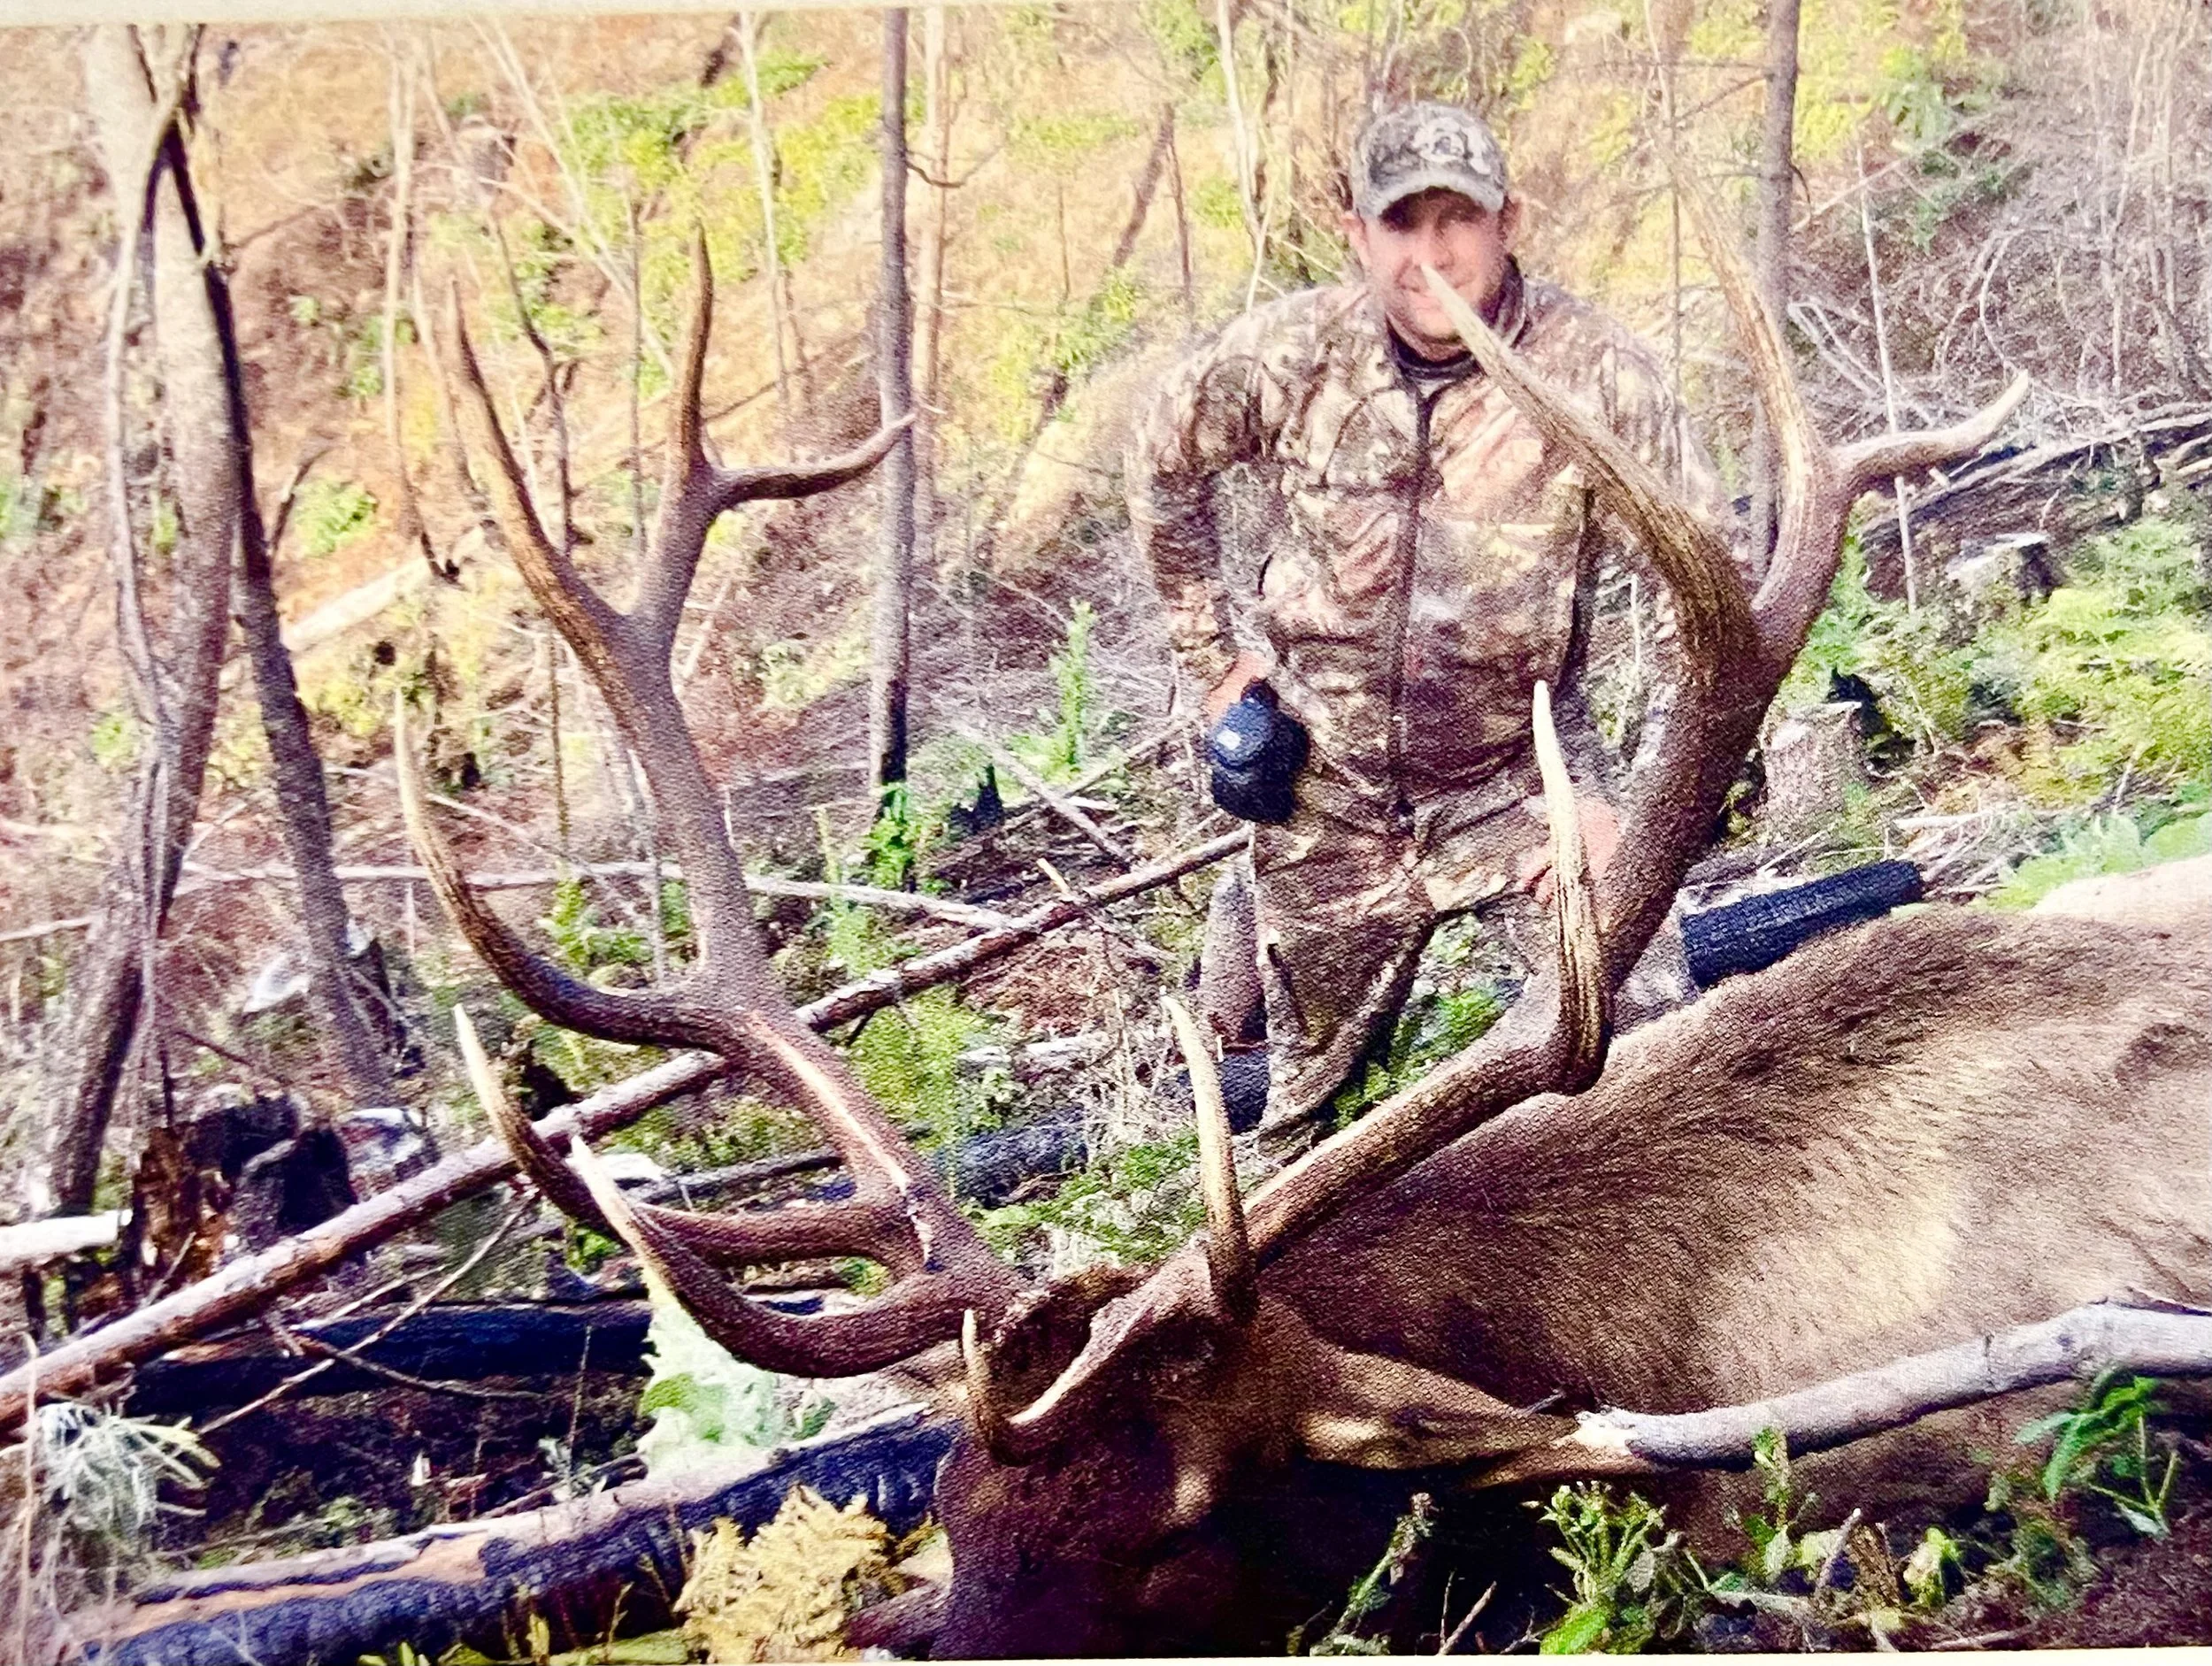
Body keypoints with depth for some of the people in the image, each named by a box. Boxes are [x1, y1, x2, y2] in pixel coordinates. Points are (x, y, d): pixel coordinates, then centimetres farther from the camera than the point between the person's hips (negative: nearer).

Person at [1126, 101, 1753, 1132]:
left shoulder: (1596, 375, -21)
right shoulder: (1283, 358, -13)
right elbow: (1162, 472, 7)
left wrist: (1632, 809, -19)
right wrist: (1214, 658, 6)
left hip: (1519, 778, -2)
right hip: (1329, 792, 2)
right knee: (1311, 1094, 18)